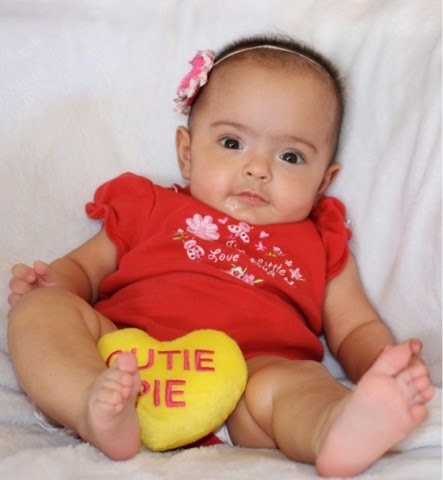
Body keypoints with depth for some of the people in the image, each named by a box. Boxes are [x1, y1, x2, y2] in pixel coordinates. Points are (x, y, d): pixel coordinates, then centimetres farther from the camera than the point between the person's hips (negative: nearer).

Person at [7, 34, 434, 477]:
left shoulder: (320, 243, 27)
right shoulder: (149, 207, 26)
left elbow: (355, 329, 24)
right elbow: (86, 266, 28)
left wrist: (382, 365, -1)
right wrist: (54, 285, 2)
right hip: (124, 363, 2)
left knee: (295, 379, -32)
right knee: (39, 311, -19)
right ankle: (99, 411, -43)